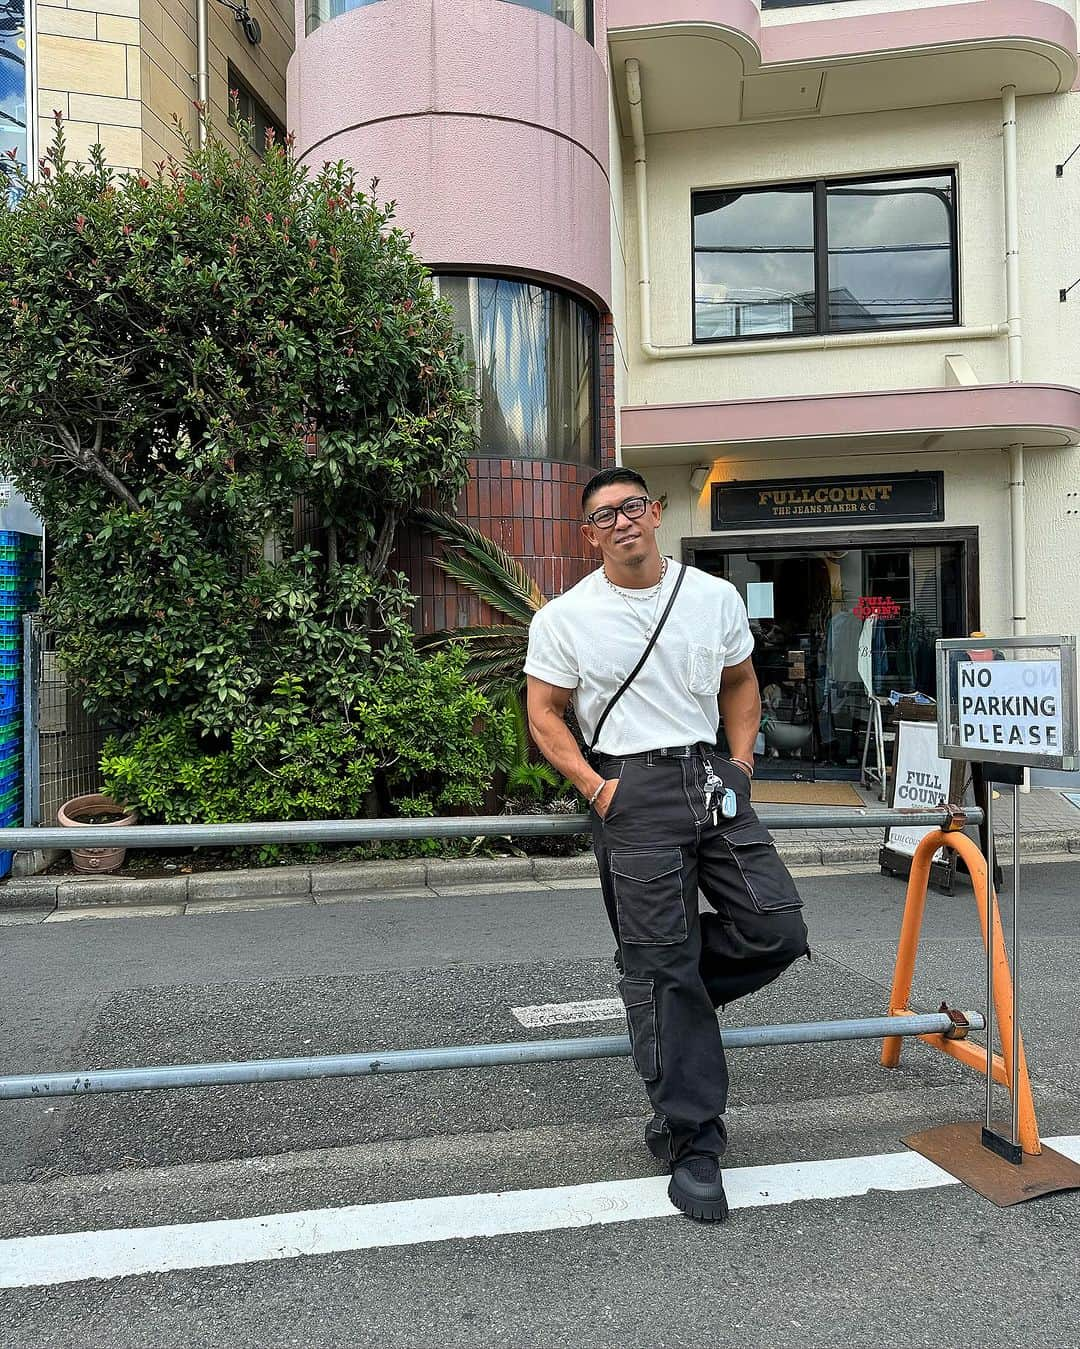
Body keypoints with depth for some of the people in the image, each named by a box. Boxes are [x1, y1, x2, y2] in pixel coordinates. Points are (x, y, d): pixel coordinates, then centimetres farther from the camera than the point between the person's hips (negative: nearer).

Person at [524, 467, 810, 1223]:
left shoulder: (716, 596, 9)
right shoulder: (565, 617, 0)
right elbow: (545, 714, 3)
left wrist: (741, 763, 10)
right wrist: (595, 787, -9)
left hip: (714, 778, 4)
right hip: (634, 791, -4)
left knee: (777, 931, -2)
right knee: (662, 968, -1)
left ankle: (668, 1002, 26)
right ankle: (691, 1146, 12)